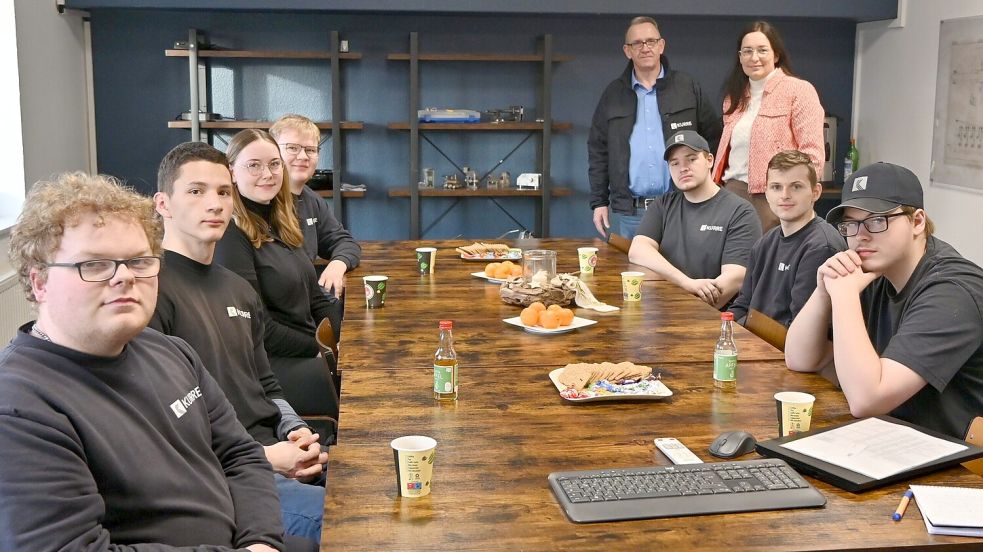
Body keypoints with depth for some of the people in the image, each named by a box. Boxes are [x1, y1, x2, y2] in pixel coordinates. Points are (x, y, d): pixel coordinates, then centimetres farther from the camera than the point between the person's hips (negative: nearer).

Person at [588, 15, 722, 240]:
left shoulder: (688, 88, 5)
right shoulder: (613, 94, 8)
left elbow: (715, 137, 8)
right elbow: (598, 152, 10)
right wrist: (599, 202, 5)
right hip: (630, 212, 1)